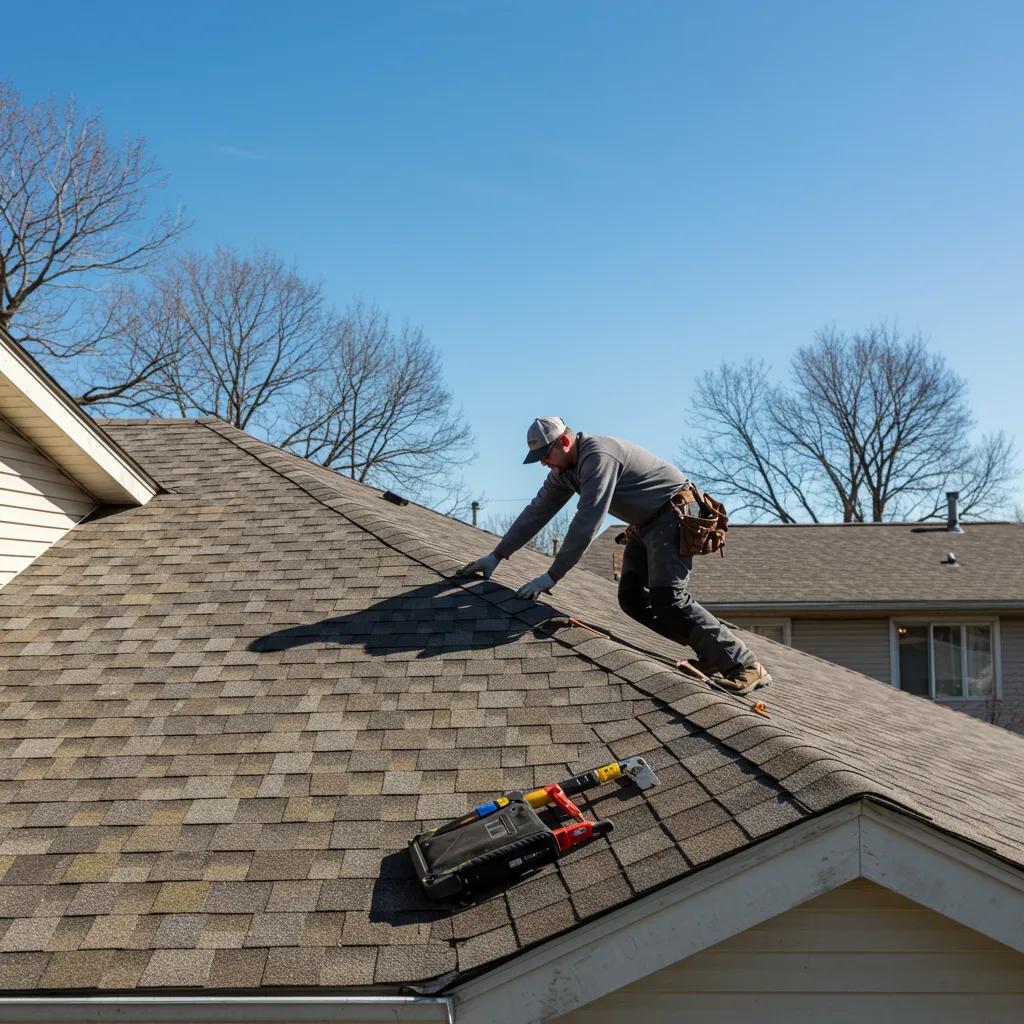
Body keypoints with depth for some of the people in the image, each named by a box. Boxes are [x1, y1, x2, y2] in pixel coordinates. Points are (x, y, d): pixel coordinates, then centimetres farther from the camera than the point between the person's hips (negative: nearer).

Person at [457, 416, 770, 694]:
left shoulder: (598, 456, -24)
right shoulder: (564, 470, 7)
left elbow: (586, 523, -30)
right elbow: (536, 512, 12)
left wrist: (551, 577, -28)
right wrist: (496, 556, 10)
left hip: (675, 515, -10)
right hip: (647, 523, 10)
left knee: (668, 600, -21)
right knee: (632, 598, 1)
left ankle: (744, 666, -17)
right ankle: (713, 654, 3)